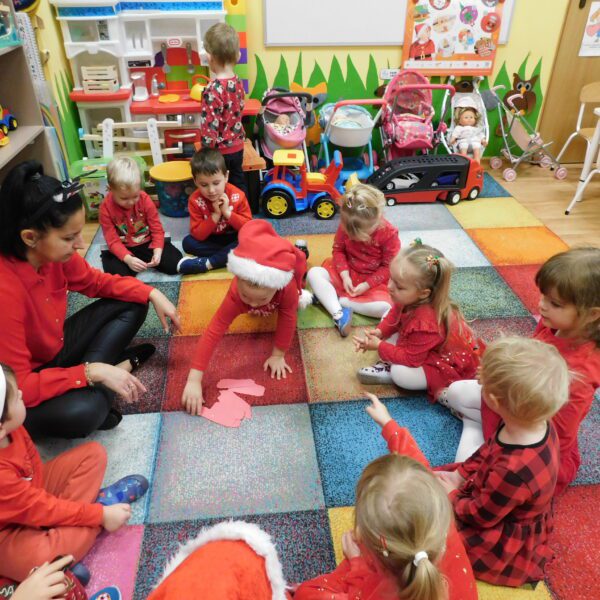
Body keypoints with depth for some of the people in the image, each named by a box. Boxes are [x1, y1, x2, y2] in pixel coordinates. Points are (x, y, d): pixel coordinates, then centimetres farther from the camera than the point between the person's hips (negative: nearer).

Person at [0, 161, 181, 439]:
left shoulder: (53, 253, -16)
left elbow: (96, 281, 4)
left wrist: (152, 294, -8)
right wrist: (92, 373, -35)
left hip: (56, 347, 8)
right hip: (24, 395, -7)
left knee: (132, 304, 1)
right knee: (83, 412, -37)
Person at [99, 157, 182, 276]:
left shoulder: (145, 199, -12)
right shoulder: (106, 208, -15)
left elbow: (157, 229, -8)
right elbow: (113, 241, -16)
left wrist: (157, 251, -27)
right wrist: (128, 259, -35)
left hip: (147, 243, 1)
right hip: (124, 249, -1)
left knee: (175, 262, -18)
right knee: (117, 273, -30)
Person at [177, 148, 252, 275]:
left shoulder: (237, 196, -18)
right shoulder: (195, 200, -18)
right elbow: (197, 235, -21)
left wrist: (227, 213, -30)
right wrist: (215, 215, -31)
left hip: (233, 238, -1)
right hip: (211, 240, 1)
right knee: (188, 242, -22)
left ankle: (206, 263, -28)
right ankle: (230, 253, -21)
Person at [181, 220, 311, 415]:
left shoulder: (287, 287, -53)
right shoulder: (235, 295, -49)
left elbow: (288, 320, -36)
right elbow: (212, 332, -51)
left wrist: (278, 356, -29)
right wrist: (194, 380, -54)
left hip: (288, 274, -1)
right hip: (252, 275, 2)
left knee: (300, 302, 28)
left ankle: (299, 252, 39)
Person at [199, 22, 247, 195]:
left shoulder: (213, 89, -24)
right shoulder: (238, 82, -2)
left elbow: (210, 125, -23)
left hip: (220, 150, -7)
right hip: (237, 145, 7)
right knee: (238, 181, 19)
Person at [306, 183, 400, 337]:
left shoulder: (389, 233, -20)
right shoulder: (346, 226, -13)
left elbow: (388, 267, -14)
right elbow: (338, 249, -2)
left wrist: (366, 285, -21)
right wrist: (345, 276, -17)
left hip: (374, 281, -2)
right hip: (347, 274, 2)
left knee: (386, 308, -30)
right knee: (314, 273, -21)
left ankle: (339, 300, -19)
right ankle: (339, 314, -31)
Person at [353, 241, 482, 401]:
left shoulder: (424, 323, -39)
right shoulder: (410, 299, -16)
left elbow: (410, 358, -29)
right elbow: (394, 316, 4)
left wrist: (379, 346, -22)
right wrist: (379, 332, -12)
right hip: (428, 348, 9)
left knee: (400, 374, -31)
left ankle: (389, 372, 3)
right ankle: (389, 363, 0)